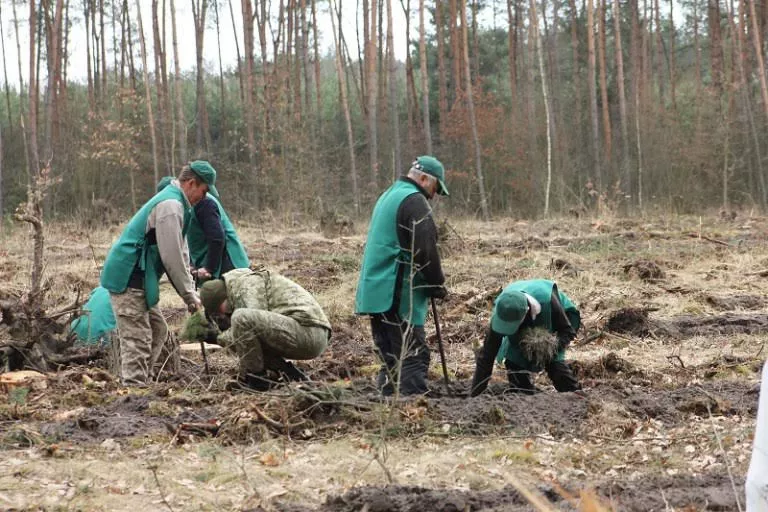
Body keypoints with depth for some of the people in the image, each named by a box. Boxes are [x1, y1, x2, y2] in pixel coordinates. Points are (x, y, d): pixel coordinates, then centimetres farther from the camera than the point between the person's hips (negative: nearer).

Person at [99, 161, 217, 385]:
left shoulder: (174, 201, 19)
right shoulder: (170, 206, -16)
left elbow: (180, 253, 21)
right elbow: (172, 258, -17)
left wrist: (190, 291, 15)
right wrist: (189, 294, -8)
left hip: (132, 278, 11)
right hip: (129, 280, -11)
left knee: (158, 331, 15)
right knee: (137, 340, -11)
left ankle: (133, 386, 16)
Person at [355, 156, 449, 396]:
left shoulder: (387, 196, 21)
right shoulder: (414, 201, -10)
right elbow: (425, 251, -17)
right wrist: (437, 284, -2)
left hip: (373, 292, 9)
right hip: (399, 295, -9)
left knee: (389, 359, 11)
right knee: (414, 357, -8)